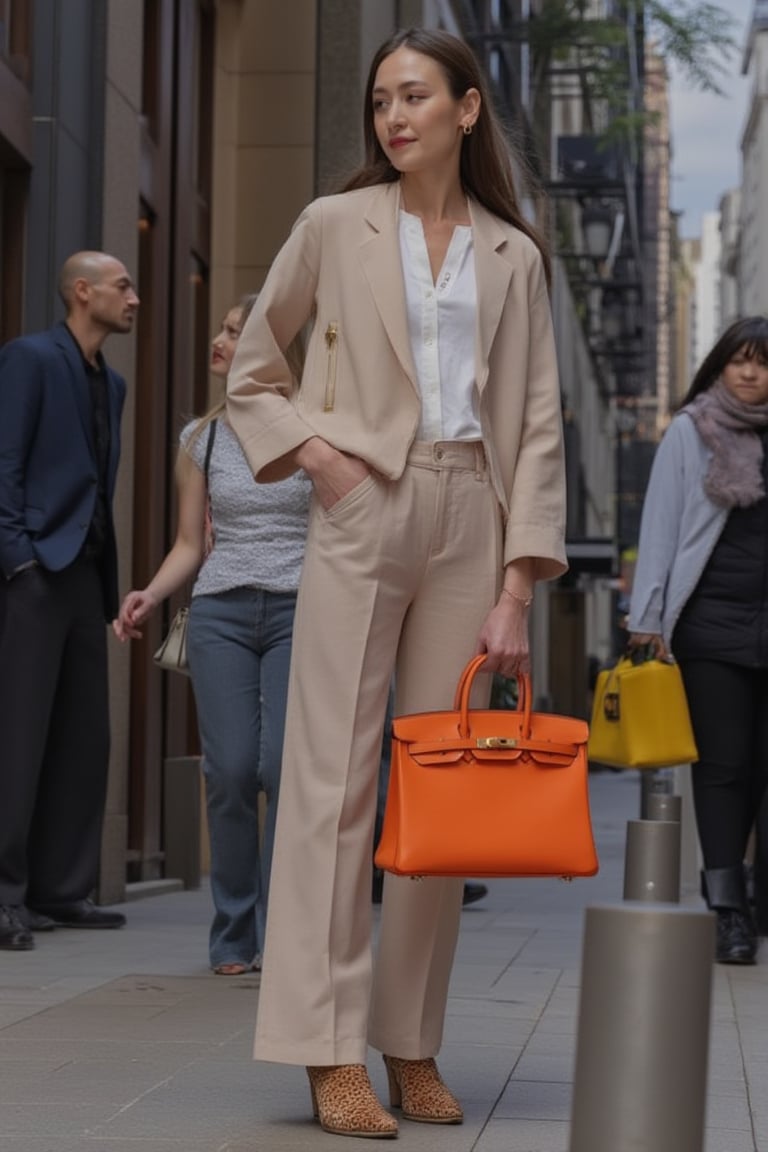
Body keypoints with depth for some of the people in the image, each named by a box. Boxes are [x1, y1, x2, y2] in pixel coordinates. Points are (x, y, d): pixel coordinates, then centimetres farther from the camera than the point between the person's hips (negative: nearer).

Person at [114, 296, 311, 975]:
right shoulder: (202, 439, 12)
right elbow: (189, 545, 14)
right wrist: (151, 596, -3)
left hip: (299, 611, -2)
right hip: (221, 612, 2)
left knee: (285, 767, -14)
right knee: (230, 772, -7)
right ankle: (234, 935, 6)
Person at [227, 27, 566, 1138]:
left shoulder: (514, 255, 10)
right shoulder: (335, 226, 7)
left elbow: (537, 422, 6)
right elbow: (252, 371, 14)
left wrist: (518, 585, -2)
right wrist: (308, 450, -5)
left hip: (473, 523, 2)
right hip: (364, 514, -2)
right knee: (336, 776, -7)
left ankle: (413, 1047, 11)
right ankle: (330, 1056, -7)